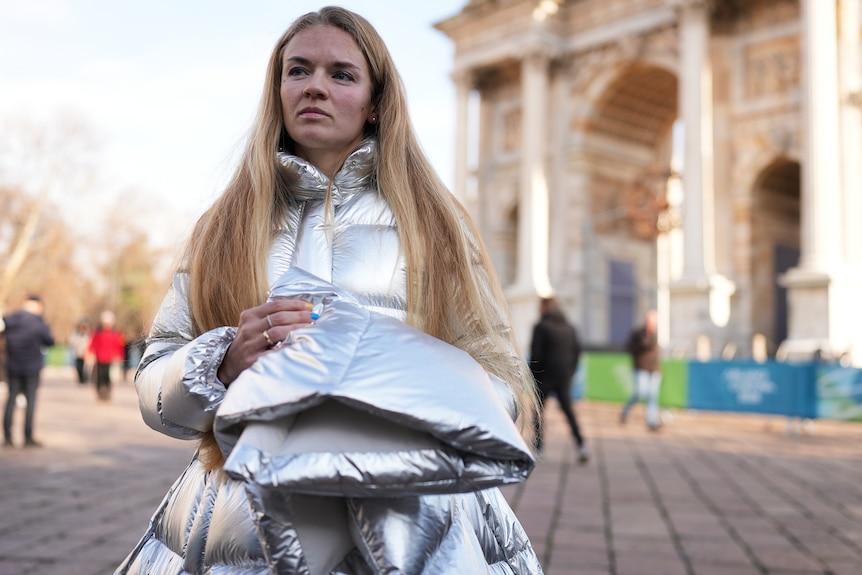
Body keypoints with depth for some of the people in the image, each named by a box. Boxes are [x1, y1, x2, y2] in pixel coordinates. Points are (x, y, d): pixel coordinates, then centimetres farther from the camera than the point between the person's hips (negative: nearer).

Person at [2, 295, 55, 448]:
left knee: (11, 398, 11)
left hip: (12, 366, 4)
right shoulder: (39, 323, -12)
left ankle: (7, 437, 9)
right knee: (30, 399, 3)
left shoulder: (9, 319, -2)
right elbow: (50, 342, -3)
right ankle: (28, 437, 3)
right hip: (32, 366, -4)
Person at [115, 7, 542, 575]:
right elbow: (154, 385, 6)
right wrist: (226, 362, -15)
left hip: (410, 522, -1)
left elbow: (501, 384, 0)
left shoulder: (433, 222, 5)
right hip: (244, 522, 2)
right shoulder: (227, 226, 8)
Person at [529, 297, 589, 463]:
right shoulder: (570, 328, 9)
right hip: (564, 377, 5)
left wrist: (532, 375, -3)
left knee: (538, 410, 6)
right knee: (567, 409, 8)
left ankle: (537, 446, 7)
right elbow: (577, 351, 10)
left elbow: (536, 354, -13)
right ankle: (581, 444, -4)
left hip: (545, 375, -5)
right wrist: (570, 372, 15)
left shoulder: (541, 327, -9)